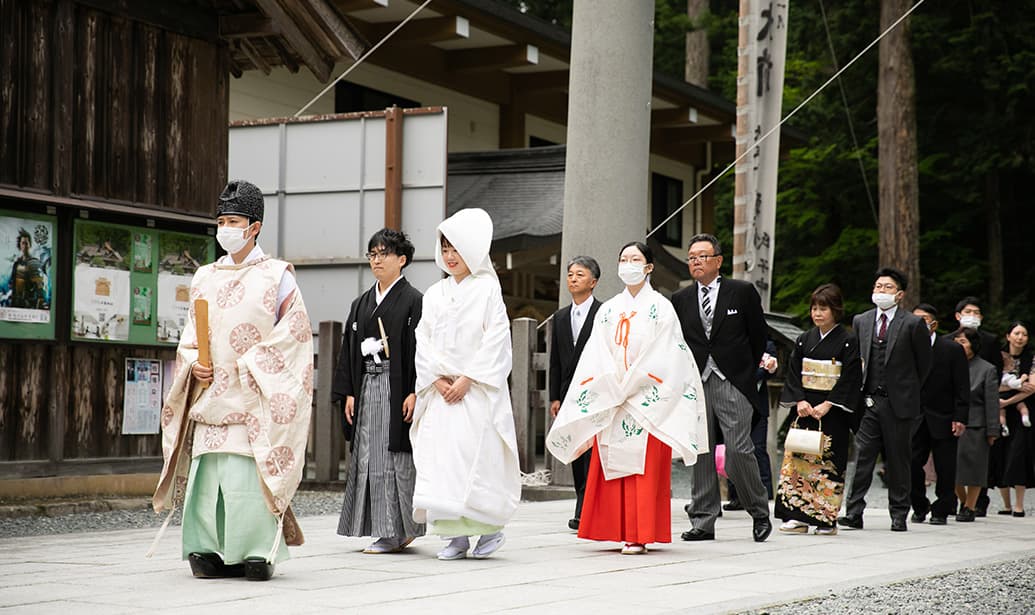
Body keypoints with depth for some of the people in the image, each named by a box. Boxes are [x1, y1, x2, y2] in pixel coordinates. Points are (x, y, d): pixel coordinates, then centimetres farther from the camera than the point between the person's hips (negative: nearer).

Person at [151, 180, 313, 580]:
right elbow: (190, 334, 19)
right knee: (206, 470, -3)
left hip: (253, 394, -5)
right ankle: (212, 550, 3)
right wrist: (194, 364, -2)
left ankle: (258, 552, -7)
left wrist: (248, 365, -10)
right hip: (211, 393, 5)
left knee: (248, 472, -13)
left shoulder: (275, 275, 2)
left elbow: (295, 329, -4)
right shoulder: (205, 278, 16)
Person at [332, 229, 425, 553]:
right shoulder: (361, 304, 16)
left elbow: (420, 348, -9)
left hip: (396, 388, -6)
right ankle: (387, 532, 11)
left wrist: (415, 392, -16)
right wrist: (348, 393, 7)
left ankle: (398, 530, -2)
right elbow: (349, 349, 15)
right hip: (366, 388, 7)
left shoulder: (413, 301, -2)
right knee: (367, 458, 4)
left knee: (394, 457, -7)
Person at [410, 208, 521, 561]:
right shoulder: (435, 294, 14)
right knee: (440, 458, -2)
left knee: (478, 457, -11)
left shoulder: (487, 289, -1)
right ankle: (456, 536, 3)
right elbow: (424, 341, 10)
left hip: (478, 391, -5)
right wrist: (438, 380, -4)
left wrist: (467, 379, -13)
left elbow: (496, 340, -8)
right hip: (440, 392, 5)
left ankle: (491, 527, 5)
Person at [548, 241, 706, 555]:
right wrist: (614, 390, -7)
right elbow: (597, 356, 7)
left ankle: (639, 535, -6)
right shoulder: (608, 310, 14)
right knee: (610, 465, 0)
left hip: (647, 402, -4)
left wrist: (629, 388, -12)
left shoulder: (660, 307, 2)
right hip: (610, 402, 4)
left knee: (644, 466, -6)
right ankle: (620, 532, 4)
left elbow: (662, 357, -6)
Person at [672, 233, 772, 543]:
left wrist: (746, 372, 10)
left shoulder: (743, 292, 2)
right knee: (700, 455, 3)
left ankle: (760, 513, 8)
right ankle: (702, 521, 8)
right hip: (695, 385, 3)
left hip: (733, 384, -3)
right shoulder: (680, 300, 11)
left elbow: (758, 336, 8)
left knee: (739, 452, -11)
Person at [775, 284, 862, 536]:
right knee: (799, 458, -3)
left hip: (833, 411, -4)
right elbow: (794, 373, 7)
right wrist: (799, 401, -9)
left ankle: (827, 519, 2)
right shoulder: (804, 340, 10)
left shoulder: (848, 341, -3)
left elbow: (850, 379, -9)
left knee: (829, 462, -3)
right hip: (805, 408, 4)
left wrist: (827, 405, -16)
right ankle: (798, 516, -1)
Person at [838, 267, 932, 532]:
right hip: (868, 401, 3)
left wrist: (907, 391, 9)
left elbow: (924, 363, 6)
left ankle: (899, 515, 12)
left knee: (898, 460, 4)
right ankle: (854, 512, -7)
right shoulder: (861, 321, 10)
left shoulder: (913, 324, -2)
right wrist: (859, 391, 13)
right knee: (862, 456, -6)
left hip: (898, 402, -3)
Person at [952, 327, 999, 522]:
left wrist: (991, 432, -6)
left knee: (972, 469, 0)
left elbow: (992, 403, -3)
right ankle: (962, 501, 26)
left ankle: (969, 507, 12)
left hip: (974, 427, -3)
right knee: (952, 468, 4)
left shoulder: (987, 369, -2)